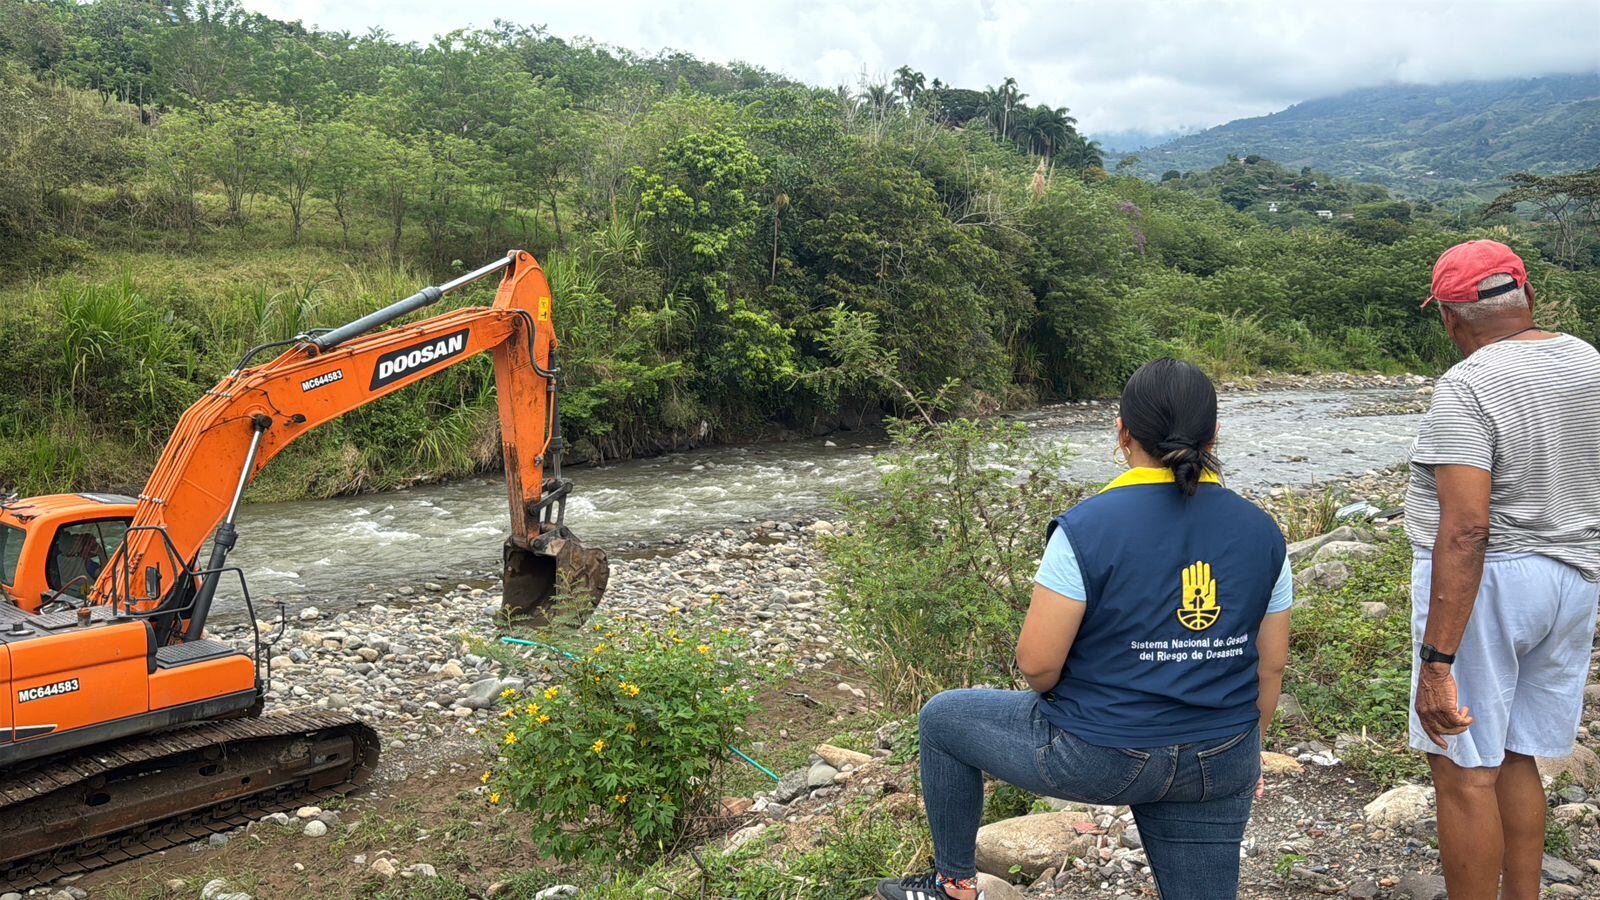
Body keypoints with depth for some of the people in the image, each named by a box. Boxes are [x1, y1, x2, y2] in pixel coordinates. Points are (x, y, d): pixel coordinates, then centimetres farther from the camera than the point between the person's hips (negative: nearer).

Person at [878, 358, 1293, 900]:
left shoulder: (1087, 529, -19)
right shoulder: (1261, 532, -2)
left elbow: (1037, 664, -17)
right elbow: (1271, 666, 6)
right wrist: (1245, 751, 22)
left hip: (1100, 756, -4)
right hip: (1220, 766, 5)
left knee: (942, 718, 16)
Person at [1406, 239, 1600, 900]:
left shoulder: (1467, 388, -19)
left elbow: (1465, 532, -26)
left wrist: (1437, 663, -25)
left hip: (1486, 580, -8)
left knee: (1465, 772, 2)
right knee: (1516, 758, 20)